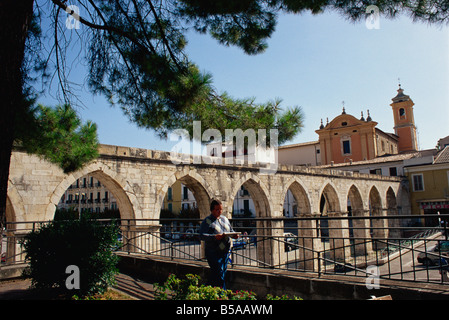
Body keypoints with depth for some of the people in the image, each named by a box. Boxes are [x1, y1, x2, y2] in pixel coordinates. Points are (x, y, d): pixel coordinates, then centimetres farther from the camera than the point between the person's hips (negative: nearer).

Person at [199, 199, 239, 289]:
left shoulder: (225, 219, 15)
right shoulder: (207, 221, -5)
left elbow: (231, 230, 21)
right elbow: (202, 235, -14)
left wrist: (234, 235, -2)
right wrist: (214, 237, -27)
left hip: (226, 251, 7)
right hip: (214, 253, -6)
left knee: (223, 273, 12)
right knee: (219, 274, -8)